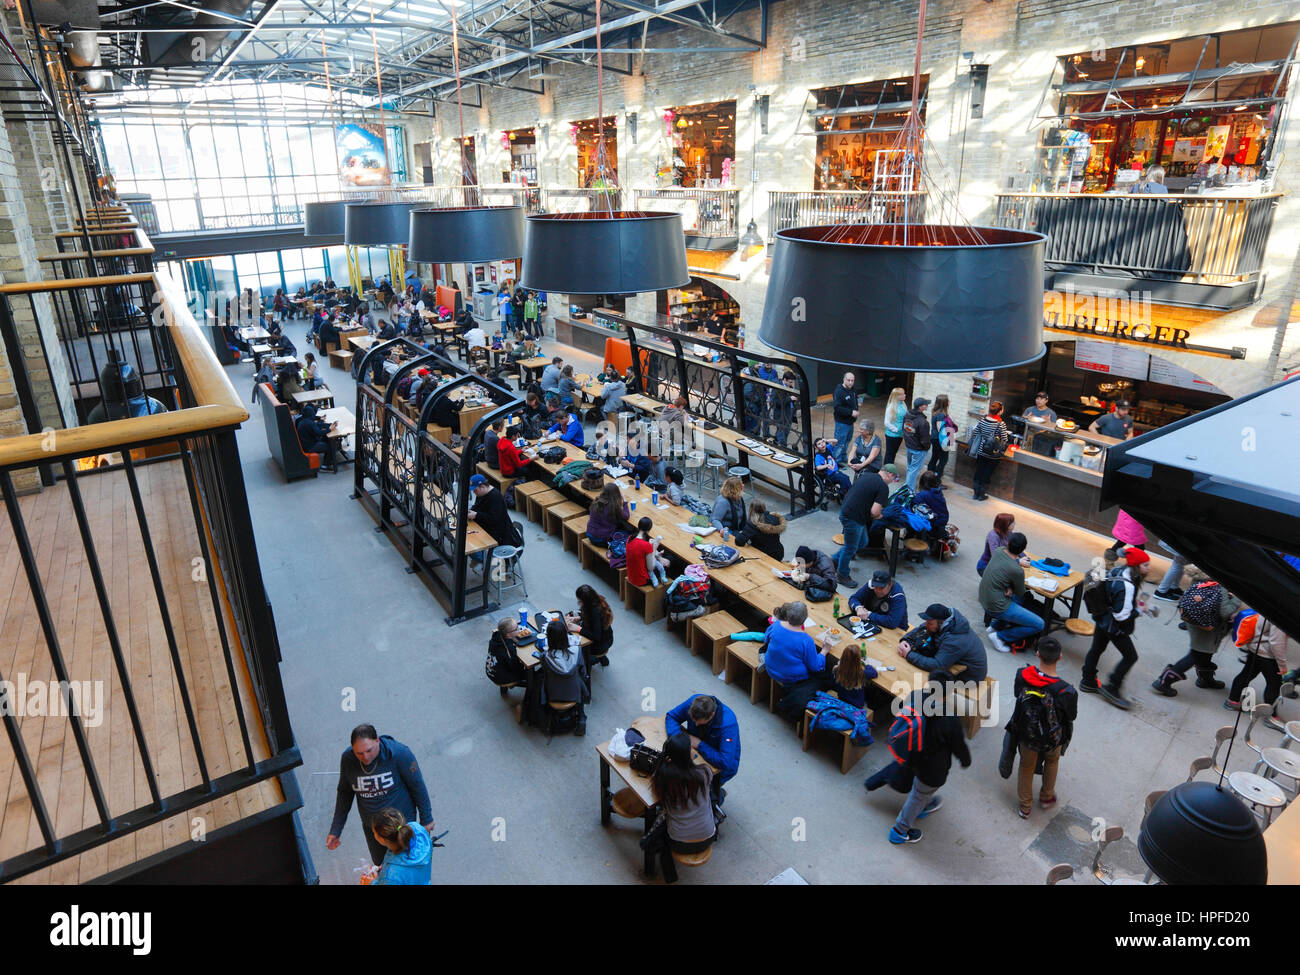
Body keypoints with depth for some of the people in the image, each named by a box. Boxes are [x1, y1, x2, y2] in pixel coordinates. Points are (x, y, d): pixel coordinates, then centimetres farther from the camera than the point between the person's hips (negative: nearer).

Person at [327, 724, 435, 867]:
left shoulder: (399, 753, -27)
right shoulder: (347, 759, -16)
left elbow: (418, 787, -14)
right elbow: (344, 794, 2)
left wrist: (426, 819, -7)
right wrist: (335, 830, 4)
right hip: (371, 828, 3)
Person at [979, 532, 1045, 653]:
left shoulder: (998, 551, -5)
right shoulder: (1017, 570, -24)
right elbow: (1021, 593, -5)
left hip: (983, 600, 8)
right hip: (997, 607, -8)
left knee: (1025, 597, 30)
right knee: (1039, 625, -3)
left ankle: (995, 624, 21)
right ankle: (999, 636, 1)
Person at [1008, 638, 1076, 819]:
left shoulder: (1022, 675, -27)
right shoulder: (1067, 692, -34)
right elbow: (1071, 717, -15)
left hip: (1027, 734, 1)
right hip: (1053, 738, -1)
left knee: (1026, 767, 27)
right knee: (1052, 762, 33)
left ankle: (1025, 807, 46)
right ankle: (1047, 797, 55)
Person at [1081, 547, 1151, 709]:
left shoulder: (1117, 571, -6)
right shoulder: (1126, 586, -33)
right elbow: (1122, 615, -29)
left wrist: (1133, 602, 12)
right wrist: (1138, 611, -14)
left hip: (1103, 619, 9)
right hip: (1115, 627, -9)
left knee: (1096, 649, 21)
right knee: (1130, 656, 8)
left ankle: (1088, 682, 37)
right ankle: (1111, 688, 16)